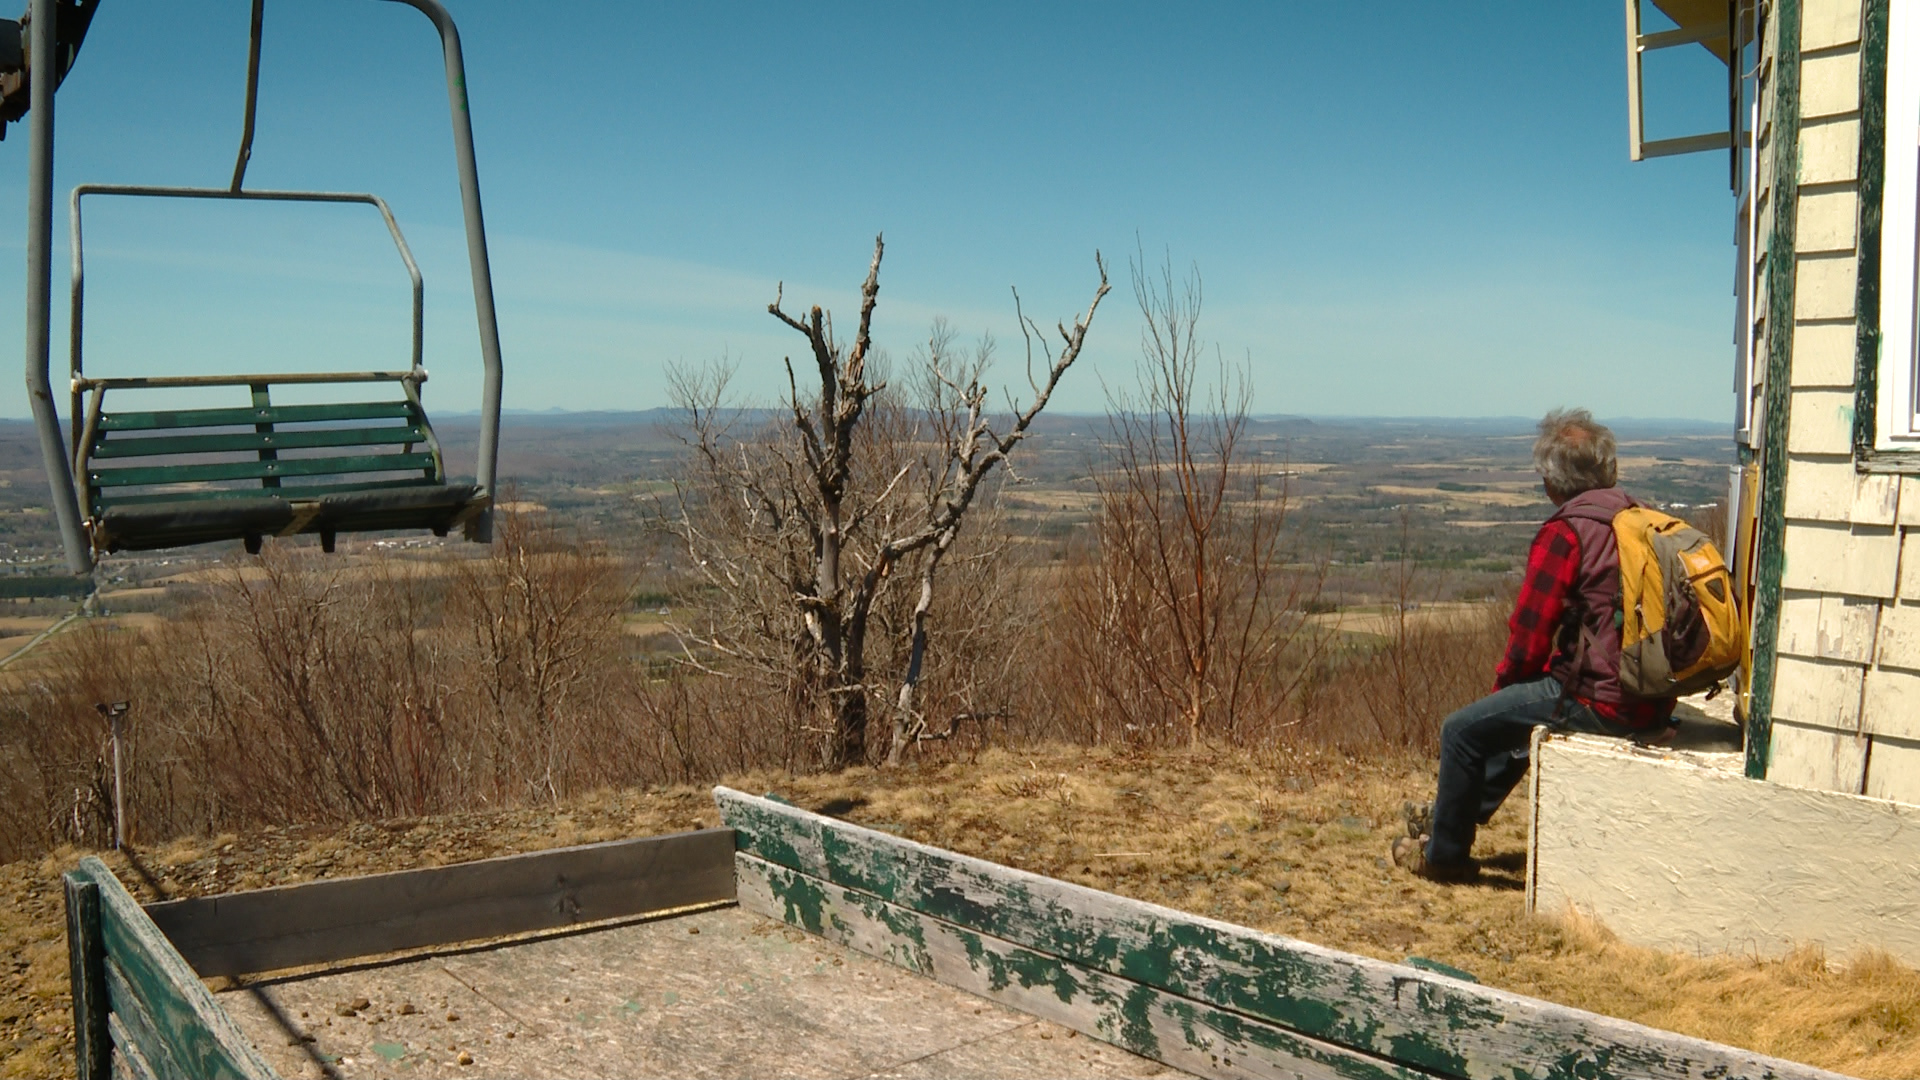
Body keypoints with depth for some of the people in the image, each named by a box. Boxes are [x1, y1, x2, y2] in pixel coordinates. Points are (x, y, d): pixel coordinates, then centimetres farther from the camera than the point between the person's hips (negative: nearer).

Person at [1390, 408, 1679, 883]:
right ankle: (1454, 816, 47)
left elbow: (1527, 641, -14)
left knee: (1462, 731, 6)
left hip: (1604, 704, -9)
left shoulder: (1564, 534, -15)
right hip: (1653, 701, 9)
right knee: (1523, 707, 32)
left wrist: (1502, 687, 7)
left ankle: (1444, 853, 22)